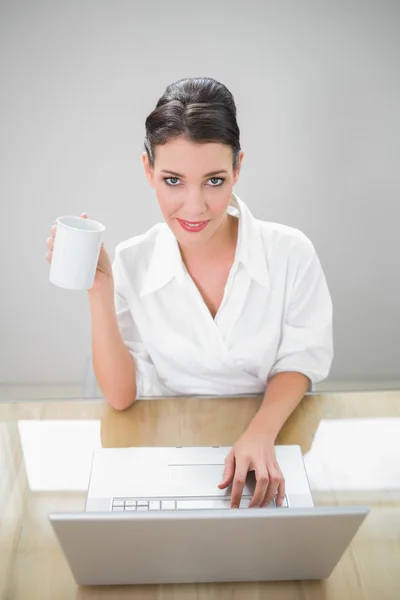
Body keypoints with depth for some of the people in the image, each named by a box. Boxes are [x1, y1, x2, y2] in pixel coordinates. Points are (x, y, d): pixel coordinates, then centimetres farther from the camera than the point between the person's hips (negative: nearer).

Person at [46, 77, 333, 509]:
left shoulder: (290, 253, -13)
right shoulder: (132, 263, -10)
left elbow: (300, 359, -1)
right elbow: (121, 396, -10)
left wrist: (261, 433, -19)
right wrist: (98, 288, -20)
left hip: (270, 438, 1)